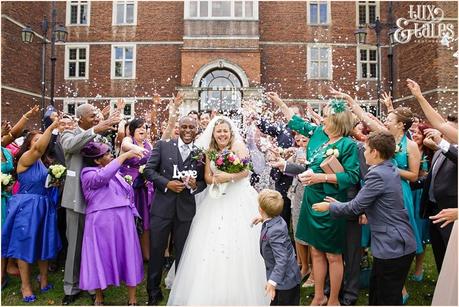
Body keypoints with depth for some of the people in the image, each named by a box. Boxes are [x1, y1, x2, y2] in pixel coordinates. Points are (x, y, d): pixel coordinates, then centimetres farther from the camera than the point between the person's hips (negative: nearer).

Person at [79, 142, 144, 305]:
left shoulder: (114, 171, 14)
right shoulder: (88, 174, -6)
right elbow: (103, 176, -30)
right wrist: (124, 155, -28)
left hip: (123, 219, 6)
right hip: (102, 221, -5)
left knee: (128, 254, 7)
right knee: (101, 256, 7)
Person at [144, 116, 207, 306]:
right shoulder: (162, 146, 0)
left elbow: (205, 181, 6)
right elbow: (148, 169, -3)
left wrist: (195, 185, -16)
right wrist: (166, 183, -15)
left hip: (186, 210, 1)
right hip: (162, 207, -1)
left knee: (182, 253, 14)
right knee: (156, 251, 10)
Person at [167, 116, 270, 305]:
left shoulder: (239, 147, -1)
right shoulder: (210, 151, 12)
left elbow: (246, 171, -12)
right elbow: (207, 176, 6)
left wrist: (229, 177, -28)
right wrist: (216, 179, -15)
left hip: (239, 200, -4)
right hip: (217, 200, 4)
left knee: (238, 242, -5)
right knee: (211, 242, 0)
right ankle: (213, 291, 14)